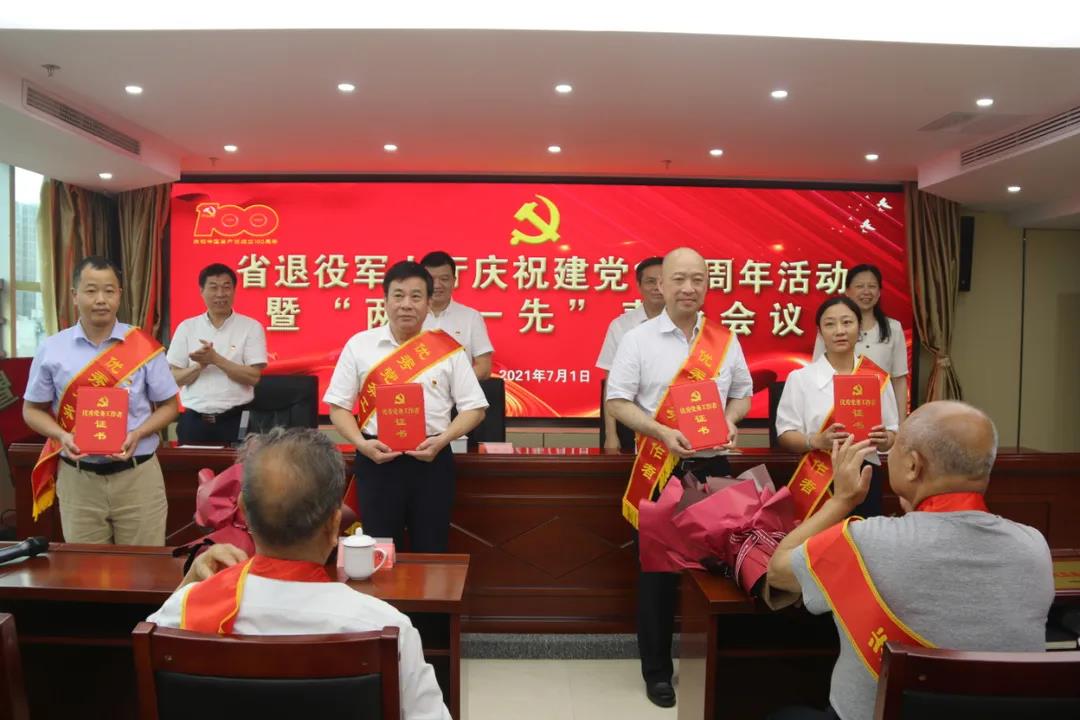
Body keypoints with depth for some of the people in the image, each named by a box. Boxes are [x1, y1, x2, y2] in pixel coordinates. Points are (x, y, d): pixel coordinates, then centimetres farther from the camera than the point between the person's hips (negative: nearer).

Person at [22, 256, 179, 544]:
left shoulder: (144, 346, -4)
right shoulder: (52, 350, 1)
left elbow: (168, 406, 3)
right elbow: (33, 410, 9)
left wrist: (137, 434, -15)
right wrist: (62, 436, -11)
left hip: (138, 476, -1)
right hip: (77, 479, 1)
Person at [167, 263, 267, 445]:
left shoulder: (251, 327, -1)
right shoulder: (186, 328, 6)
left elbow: (253, 377, -8)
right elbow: (175, 379, 4)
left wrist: (215, 359, -16)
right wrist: (201, 364, -14)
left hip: (235, 420, -2)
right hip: (193, 419, 2)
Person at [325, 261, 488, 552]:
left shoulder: (447, 348, 1)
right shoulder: (359, 345, 3)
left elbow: (474, 407, 3)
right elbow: (339, 406, 5)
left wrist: (442, 440, -12)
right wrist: (362, 444, -11)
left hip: (431, 459, 0)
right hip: (377, 459, 0)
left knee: (431, 550, 8)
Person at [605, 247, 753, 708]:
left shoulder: (725, 340, 7)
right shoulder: (638, 339, -4)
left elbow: (743, 393, 16)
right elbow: (617, 401, -6)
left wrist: (731, 419, -6)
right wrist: (663, 432, -18)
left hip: (713, 467, 3)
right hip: (659, 468, -3)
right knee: (657, 569, 6)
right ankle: (657, 670, 22)